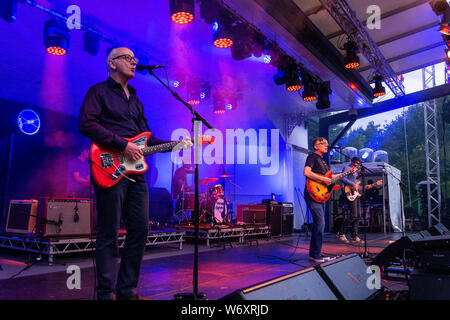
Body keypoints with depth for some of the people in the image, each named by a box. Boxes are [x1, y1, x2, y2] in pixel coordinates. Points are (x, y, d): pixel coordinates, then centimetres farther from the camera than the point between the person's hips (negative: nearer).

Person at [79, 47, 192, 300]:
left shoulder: (136, 100, 25)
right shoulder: (99, 92, 4)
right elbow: (87, 124, -11)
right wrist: (123, 145, -16)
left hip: (135, 172, 7)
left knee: (140, 230, 6)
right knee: (109, 235, -2)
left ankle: (126, 289, 19)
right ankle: (106, 293, 9)